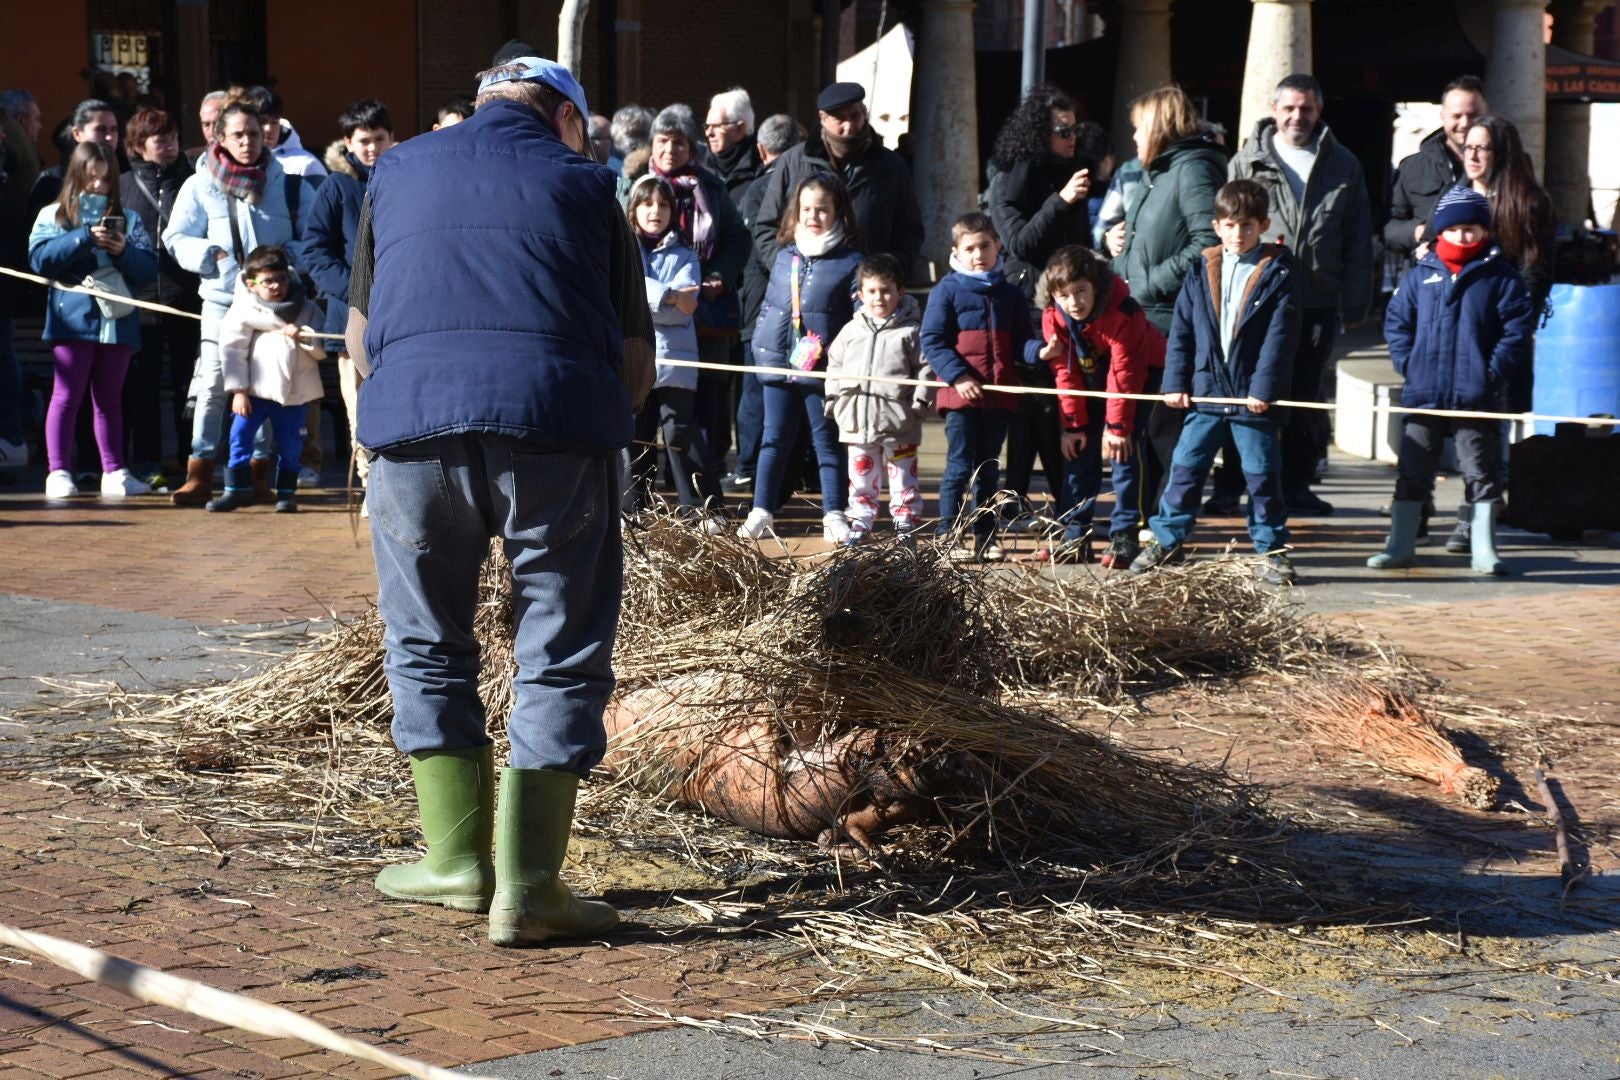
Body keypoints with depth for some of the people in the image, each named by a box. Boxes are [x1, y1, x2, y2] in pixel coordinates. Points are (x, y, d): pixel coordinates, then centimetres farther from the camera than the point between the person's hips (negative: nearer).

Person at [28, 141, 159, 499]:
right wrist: (84, 237, -18)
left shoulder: (128, 221, 12)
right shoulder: (54, 215, 4)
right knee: (67, 396, -4)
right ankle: (58, 472, -3)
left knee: (110, 399, 10)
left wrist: (124, 251, -13)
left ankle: (114, 472, 13)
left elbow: (149, 269, 6)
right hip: (74, 318, -3)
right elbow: (40, 258, -11)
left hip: (118, 319, 3)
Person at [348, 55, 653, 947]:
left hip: (412, 420, 2)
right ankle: (527, 888, 4)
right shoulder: (582, 181, 16)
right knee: (560, 657, 6)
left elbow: (360, 335, 27)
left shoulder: (396, 171, 22)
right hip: (558, 422, -2)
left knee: (428, 646, 17)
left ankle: (455, 860, 20)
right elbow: (636, 357, 14)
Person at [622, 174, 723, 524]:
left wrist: (645, 298, -14)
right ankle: (633, 507, 15)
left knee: (679, 432, -7)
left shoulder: (684, 256, 8)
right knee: (636, 434, 7)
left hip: (674, 358, -1)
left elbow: (688, 304, -7)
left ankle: (703, 508, -5)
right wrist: (667, 295, -15)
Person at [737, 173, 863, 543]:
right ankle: (761, 512, 14)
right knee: (774, 440, 9)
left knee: (827, 441, 5)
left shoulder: (850, 262, -3)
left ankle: (834, 516, 10)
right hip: (778, 364, 4)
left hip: (823, 369, -4)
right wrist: (760, 347, 12)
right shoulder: (785, 257, 11)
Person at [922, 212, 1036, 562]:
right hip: (961, 394, -4)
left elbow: (1019, 342, 12)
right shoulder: (948, 290, -1)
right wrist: (957, 376, -15)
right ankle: (947, 536, 1)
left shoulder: (1010, 294, 11)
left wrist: (1038, 351, -11)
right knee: (960, 465, -4)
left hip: (999, 396, 4)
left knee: (989, 469, 12)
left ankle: (985, 536, 18)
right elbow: (931, 341, -5)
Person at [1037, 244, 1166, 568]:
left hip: (1141, 374, -5)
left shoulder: (1122, 313, -34)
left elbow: (1124, 374, -29)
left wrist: (1117, 426, -26)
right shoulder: (1054, 318, -18)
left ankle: (1124, 537, -13)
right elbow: (1066, 373, -10)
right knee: (1080, 451, 2)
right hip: (1092, 378, 5)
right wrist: (1073, 424, -12)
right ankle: (1075, 535, 9)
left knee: (1125, 452, -16)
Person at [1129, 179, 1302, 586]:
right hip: (1206, 389, 3)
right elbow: (1182, 330, 7)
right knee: (1185, 467, 8)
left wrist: (1264, 389, -15)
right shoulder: (1201, 270, 6)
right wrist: (1175, 382, 0)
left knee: (1262, 475, 4)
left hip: (1253, 395, -3)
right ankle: (1166, 540, 19)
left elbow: (1280, 337, -8)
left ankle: (1271, 551, 13)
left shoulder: (1278, 273, -3)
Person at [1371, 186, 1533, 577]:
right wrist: (1407, 362, -1)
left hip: (1477, 395, -2)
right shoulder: (1420, 275, 6)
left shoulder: (1501, 277, 0)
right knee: (1412, 472, 7)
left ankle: (1483, 550, 12)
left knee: (1482, 473, 5)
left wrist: (1495, 371, -11)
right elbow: (1396, 321, 11)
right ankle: (1400, 546, 14)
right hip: (1423, 394, 2)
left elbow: (1518, 328, -3)